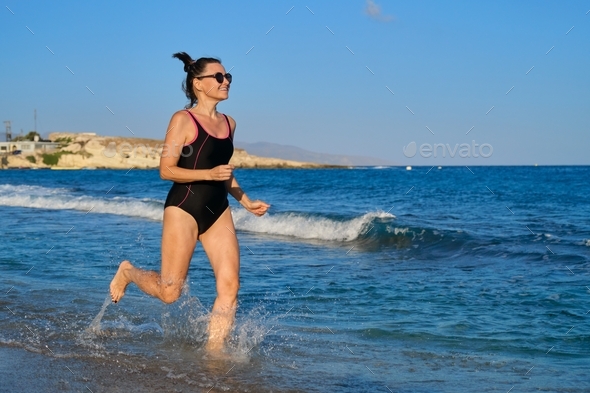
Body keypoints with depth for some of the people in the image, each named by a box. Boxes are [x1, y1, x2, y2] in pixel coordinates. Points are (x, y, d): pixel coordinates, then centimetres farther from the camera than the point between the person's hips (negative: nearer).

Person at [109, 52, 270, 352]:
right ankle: (127, 272, 29)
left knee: (230, 286, -7)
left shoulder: (228, 123, 13)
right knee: (169, 292, 0)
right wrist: (208, 174, -23)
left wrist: (246, 202, 15)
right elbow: (166, 170, -12)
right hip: (183, 209, -6)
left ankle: (212, 354, 1)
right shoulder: (183, 120, -8)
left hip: (218, 212, 6)